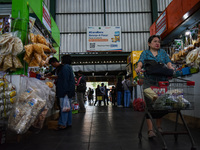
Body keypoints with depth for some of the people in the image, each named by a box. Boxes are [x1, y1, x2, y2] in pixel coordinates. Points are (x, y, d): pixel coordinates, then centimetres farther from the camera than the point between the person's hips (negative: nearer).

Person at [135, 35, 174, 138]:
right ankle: (150, 130, -3)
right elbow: (141, 61, -9)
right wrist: (139, 67, -31)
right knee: (149, 105, -8)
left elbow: (168, 62, 2)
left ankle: (159, 127, 25)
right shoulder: (145, 53, 11)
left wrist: (170, 67, -21)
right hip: (149, 82, -3)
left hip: (162, 81, 3)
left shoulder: (163, 52, 18)